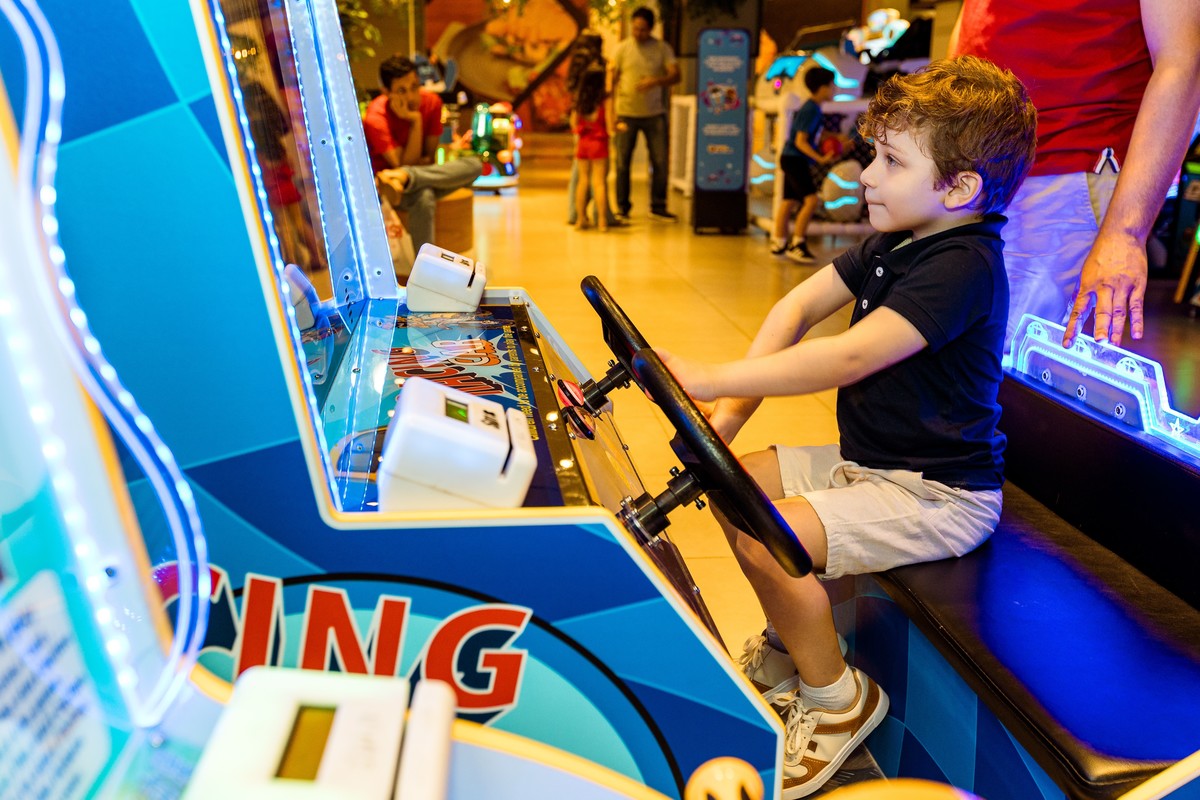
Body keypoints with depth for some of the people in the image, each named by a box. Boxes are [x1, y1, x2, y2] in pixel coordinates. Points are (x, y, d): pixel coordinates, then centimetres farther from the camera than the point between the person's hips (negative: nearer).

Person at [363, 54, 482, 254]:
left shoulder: (431, 102, -4)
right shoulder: (375, 118, -18)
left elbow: (429, 159, 0)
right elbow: (406, 163, -21)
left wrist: (404, 172, -19)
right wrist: (415, 121, -27)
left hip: (428, 174, 5)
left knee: (474, 164, -24)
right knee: (424, 197, -40)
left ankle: (402, 177, -41)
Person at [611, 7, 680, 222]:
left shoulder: (663, 49, 4)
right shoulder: (622, 48, 4)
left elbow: (675, 75, -5)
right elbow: (612, 79, 5)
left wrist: (656, 81, -25)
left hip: (655, 113, 1)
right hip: (626, 113, -1)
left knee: (660, 161, 1)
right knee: (622, 162, 1)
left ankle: (658, 206, 13)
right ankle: (622, 207, 12)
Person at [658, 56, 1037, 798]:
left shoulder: (962, 267, -24)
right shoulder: (895, 242, 6)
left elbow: (851, 358, -35)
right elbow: (801, 304, 3)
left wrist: (713, 378, -34)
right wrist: (738, 403, -10)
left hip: (937, 493, -10)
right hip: (866, 461, 10)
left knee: (770, 538, -25)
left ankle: (836, 696, 1)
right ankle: (790, 645, 22)